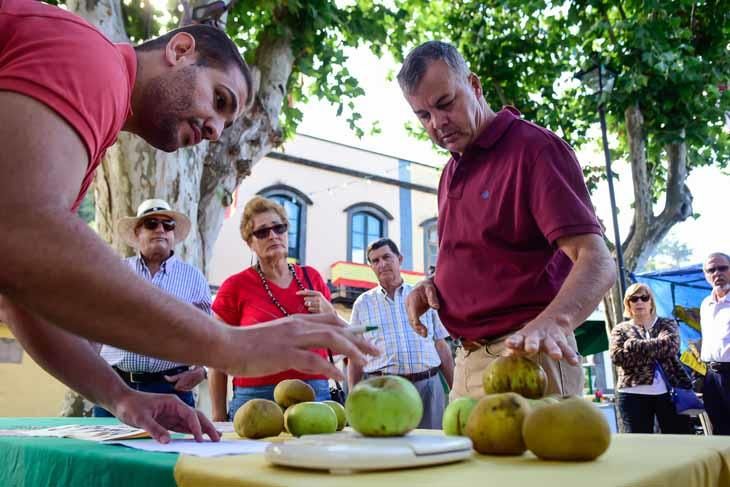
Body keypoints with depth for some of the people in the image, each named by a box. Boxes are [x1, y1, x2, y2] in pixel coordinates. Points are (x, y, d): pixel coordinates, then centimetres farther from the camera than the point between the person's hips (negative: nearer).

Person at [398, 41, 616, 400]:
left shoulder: (535, 148, -11)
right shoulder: (451, 172, 15)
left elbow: (597, 262, -21)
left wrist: (552, 321, -40)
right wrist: (432, 285, 4)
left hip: (524, 356, -8)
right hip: (468, 358, 8)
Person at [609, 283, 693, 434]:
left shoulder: (667, 324, 12)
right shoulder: (620, 330, 10)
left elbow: (671, 345, -10)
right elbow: (618, 357, -9)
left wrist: (634, 345, -11)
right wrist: (657, 349, -11)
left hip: (671, 391, 1)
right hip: (633, 394, -1)